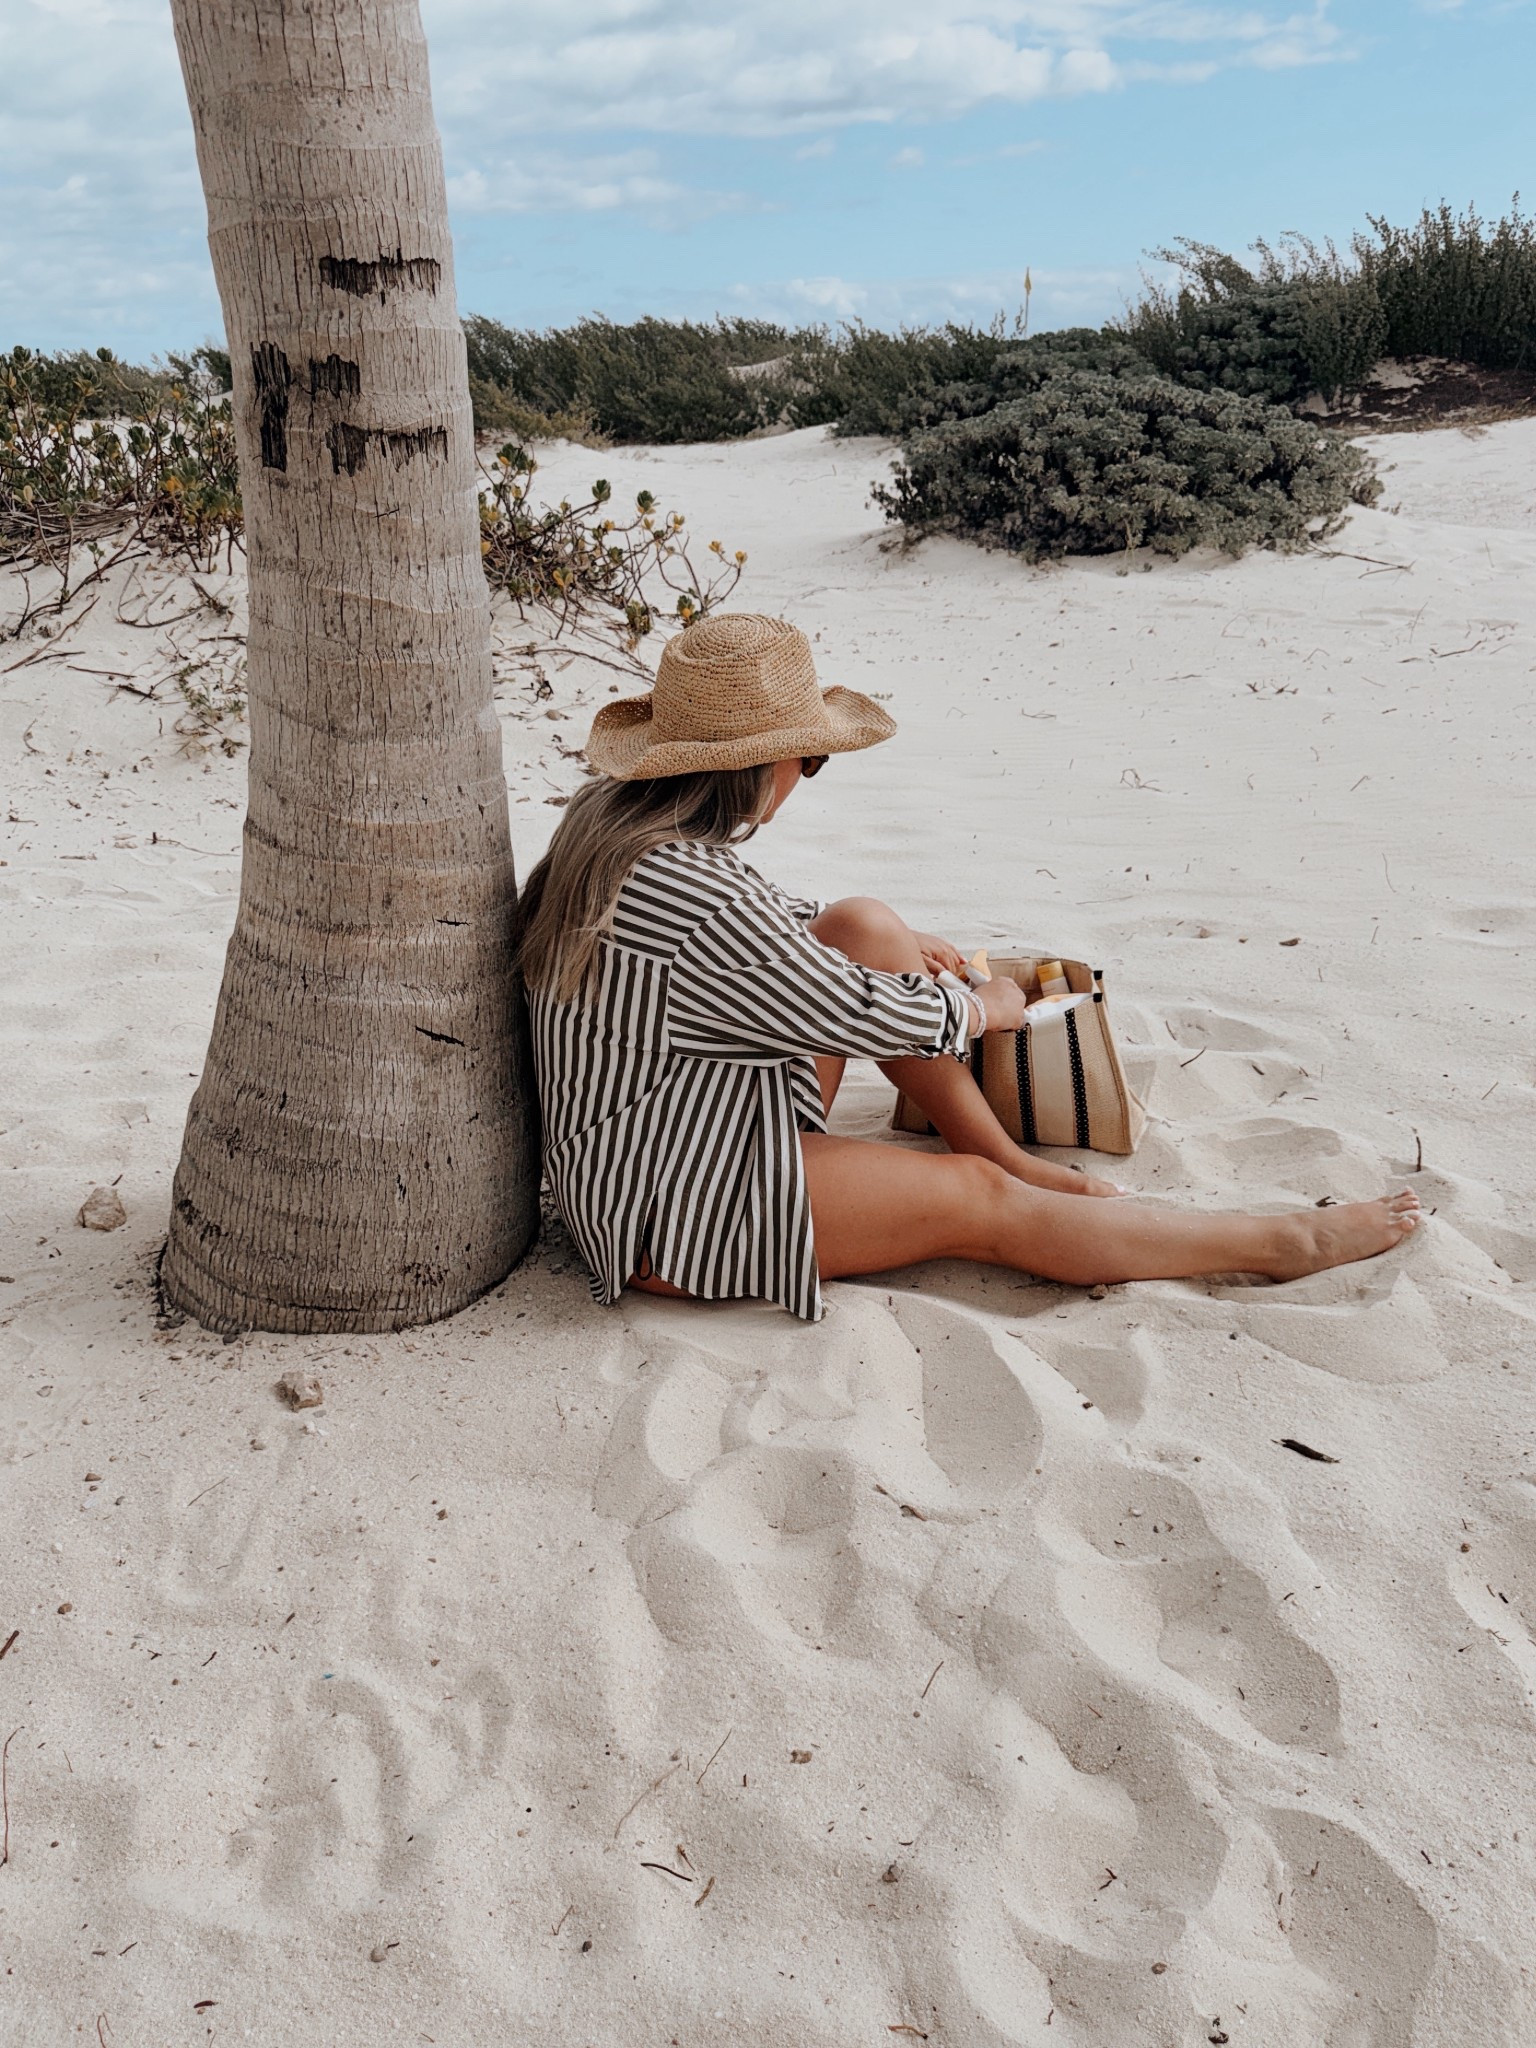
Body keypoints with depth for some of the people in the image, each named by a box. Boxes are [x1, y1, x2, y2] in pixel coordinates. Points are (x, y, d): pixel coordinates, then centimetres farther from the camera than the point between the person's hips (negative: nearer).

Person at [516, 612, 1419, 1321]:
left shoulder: (614, 812, -1)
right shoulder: (697, 901, -32)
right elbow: (860, 1019, -21)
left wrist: (897, 946, 18)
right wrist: (984, 1008, 0)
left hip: (654, 1127, 10)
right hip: (674, 1205, -9)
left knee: (865, 925, 3)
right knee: (978, 1202, -8)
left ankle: (1013, 1160, 13)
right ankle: (1284, 1243, 5)